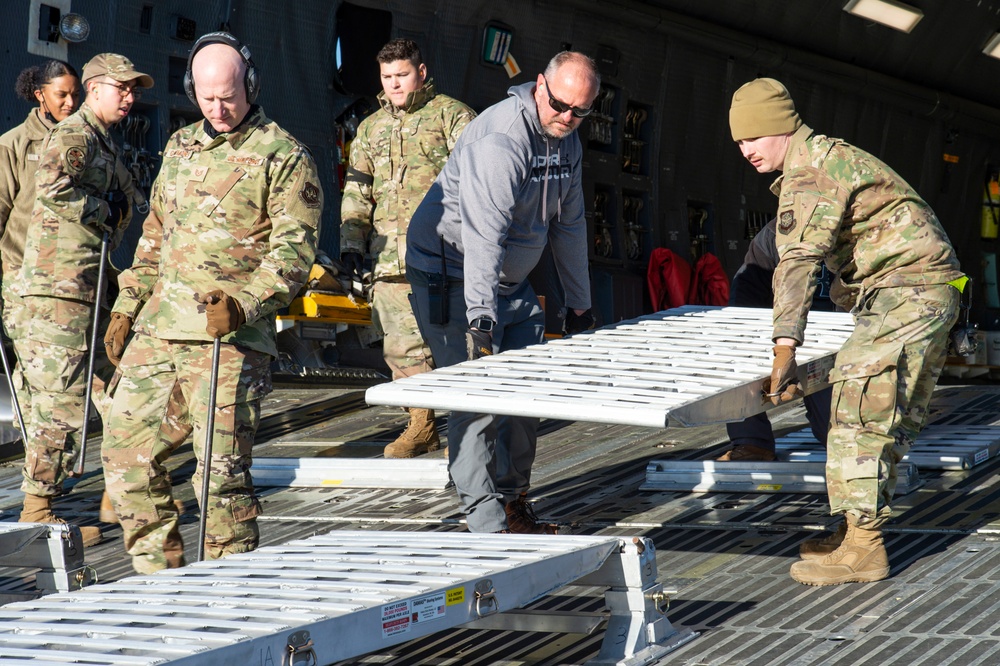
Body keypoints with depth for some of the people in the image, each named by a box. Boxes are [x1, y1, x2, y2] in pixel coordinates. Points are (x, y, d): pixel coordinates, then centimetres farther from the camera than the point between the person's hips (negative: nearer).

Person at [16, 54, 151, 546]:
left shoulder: (104, 142, 21)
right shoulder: (73, 135, -10)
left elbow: (120, 202, 31)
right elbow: (52, 186, -27)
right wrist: (104, 212, -14)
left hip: (91, 285, 10)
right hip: (60, 283, -10)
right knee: (61, 400, -10)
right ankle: (37, 510, -6)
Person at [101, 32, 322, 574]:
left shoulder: (284, 158, -3)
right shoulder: (181, 146, 18)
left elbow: (292, 251, -10)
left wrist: (244, 305, -24)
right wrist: (127, 305, 20)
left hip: (229, 338, -7)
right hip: (158, 327, 7)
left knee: (221, 465, -9)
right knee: (126, 448, 6)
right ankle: (159, 573, 17)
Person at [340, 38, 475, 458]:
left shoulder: (450, 116, 6)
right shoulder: (370, 129, 22)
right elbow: (357, 192, 22)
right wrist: (350, 244, 11)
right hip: (392, 260, 5)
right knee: (401, 346, 3)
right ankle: (421, 425, 13)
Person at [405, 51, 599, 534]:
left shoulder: (566, 141, 5)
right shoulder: (500, 139, -25)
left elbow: (568, 224, 17)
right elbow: (484, 232, -35)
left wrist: (579, 303, 20)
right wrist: (481, 315, -42)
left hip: (511, 281, 9)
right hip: (453, 279, -9)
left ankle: (513, 505, 18)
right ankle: (486, 524, -13)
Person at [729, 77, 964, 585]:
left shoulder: (807, 172, -16)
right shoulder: (829, 155, 19)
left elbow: (799, 259, -29)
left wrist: (785, 349, -36)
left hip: (906, 290, -11)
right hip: (933, 292, 11)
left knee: (858, 408, -13)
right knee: (890, 416, 13)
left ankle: (861, 550, -13)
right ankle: (859, 534, 19)